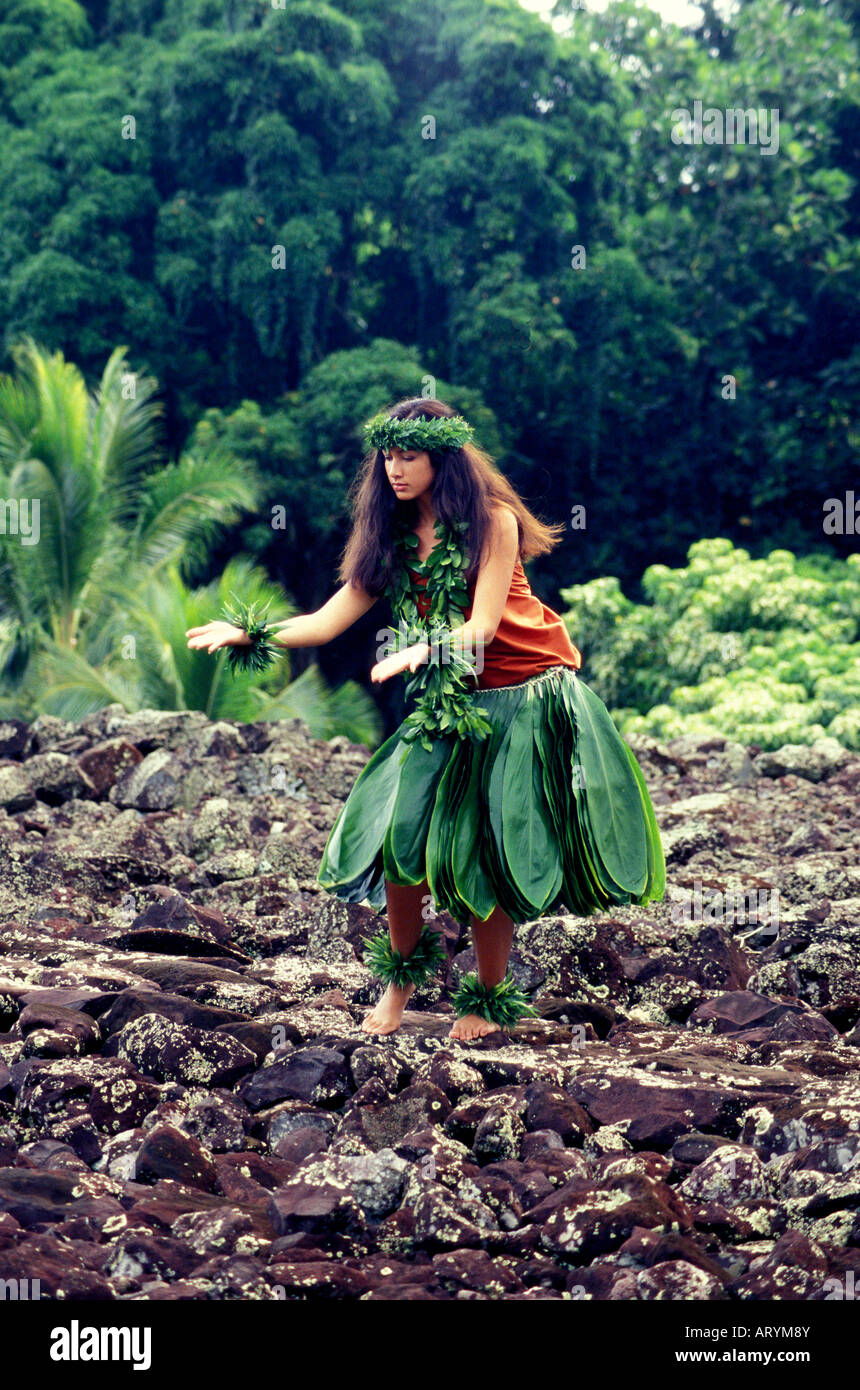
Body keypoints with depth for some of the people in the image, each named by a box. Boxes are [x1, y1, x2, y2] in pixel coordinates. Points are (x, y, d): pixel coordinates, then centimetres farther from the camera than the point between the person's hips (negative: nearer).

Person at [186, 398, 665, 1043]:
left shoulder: (493, 522, -10)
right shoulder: (392, 539, 5)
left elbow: (481, 626, -18)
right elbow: (328, 620, 0)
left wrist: (419, 651, -36)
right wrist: (248, 634, -12)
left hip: (521, 704, -4)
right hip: (446, 706, 4)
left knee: (486, 855, -4)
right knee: (399, 831, -12)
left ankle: (489, 998, 13)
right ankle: (402, 972, 10)